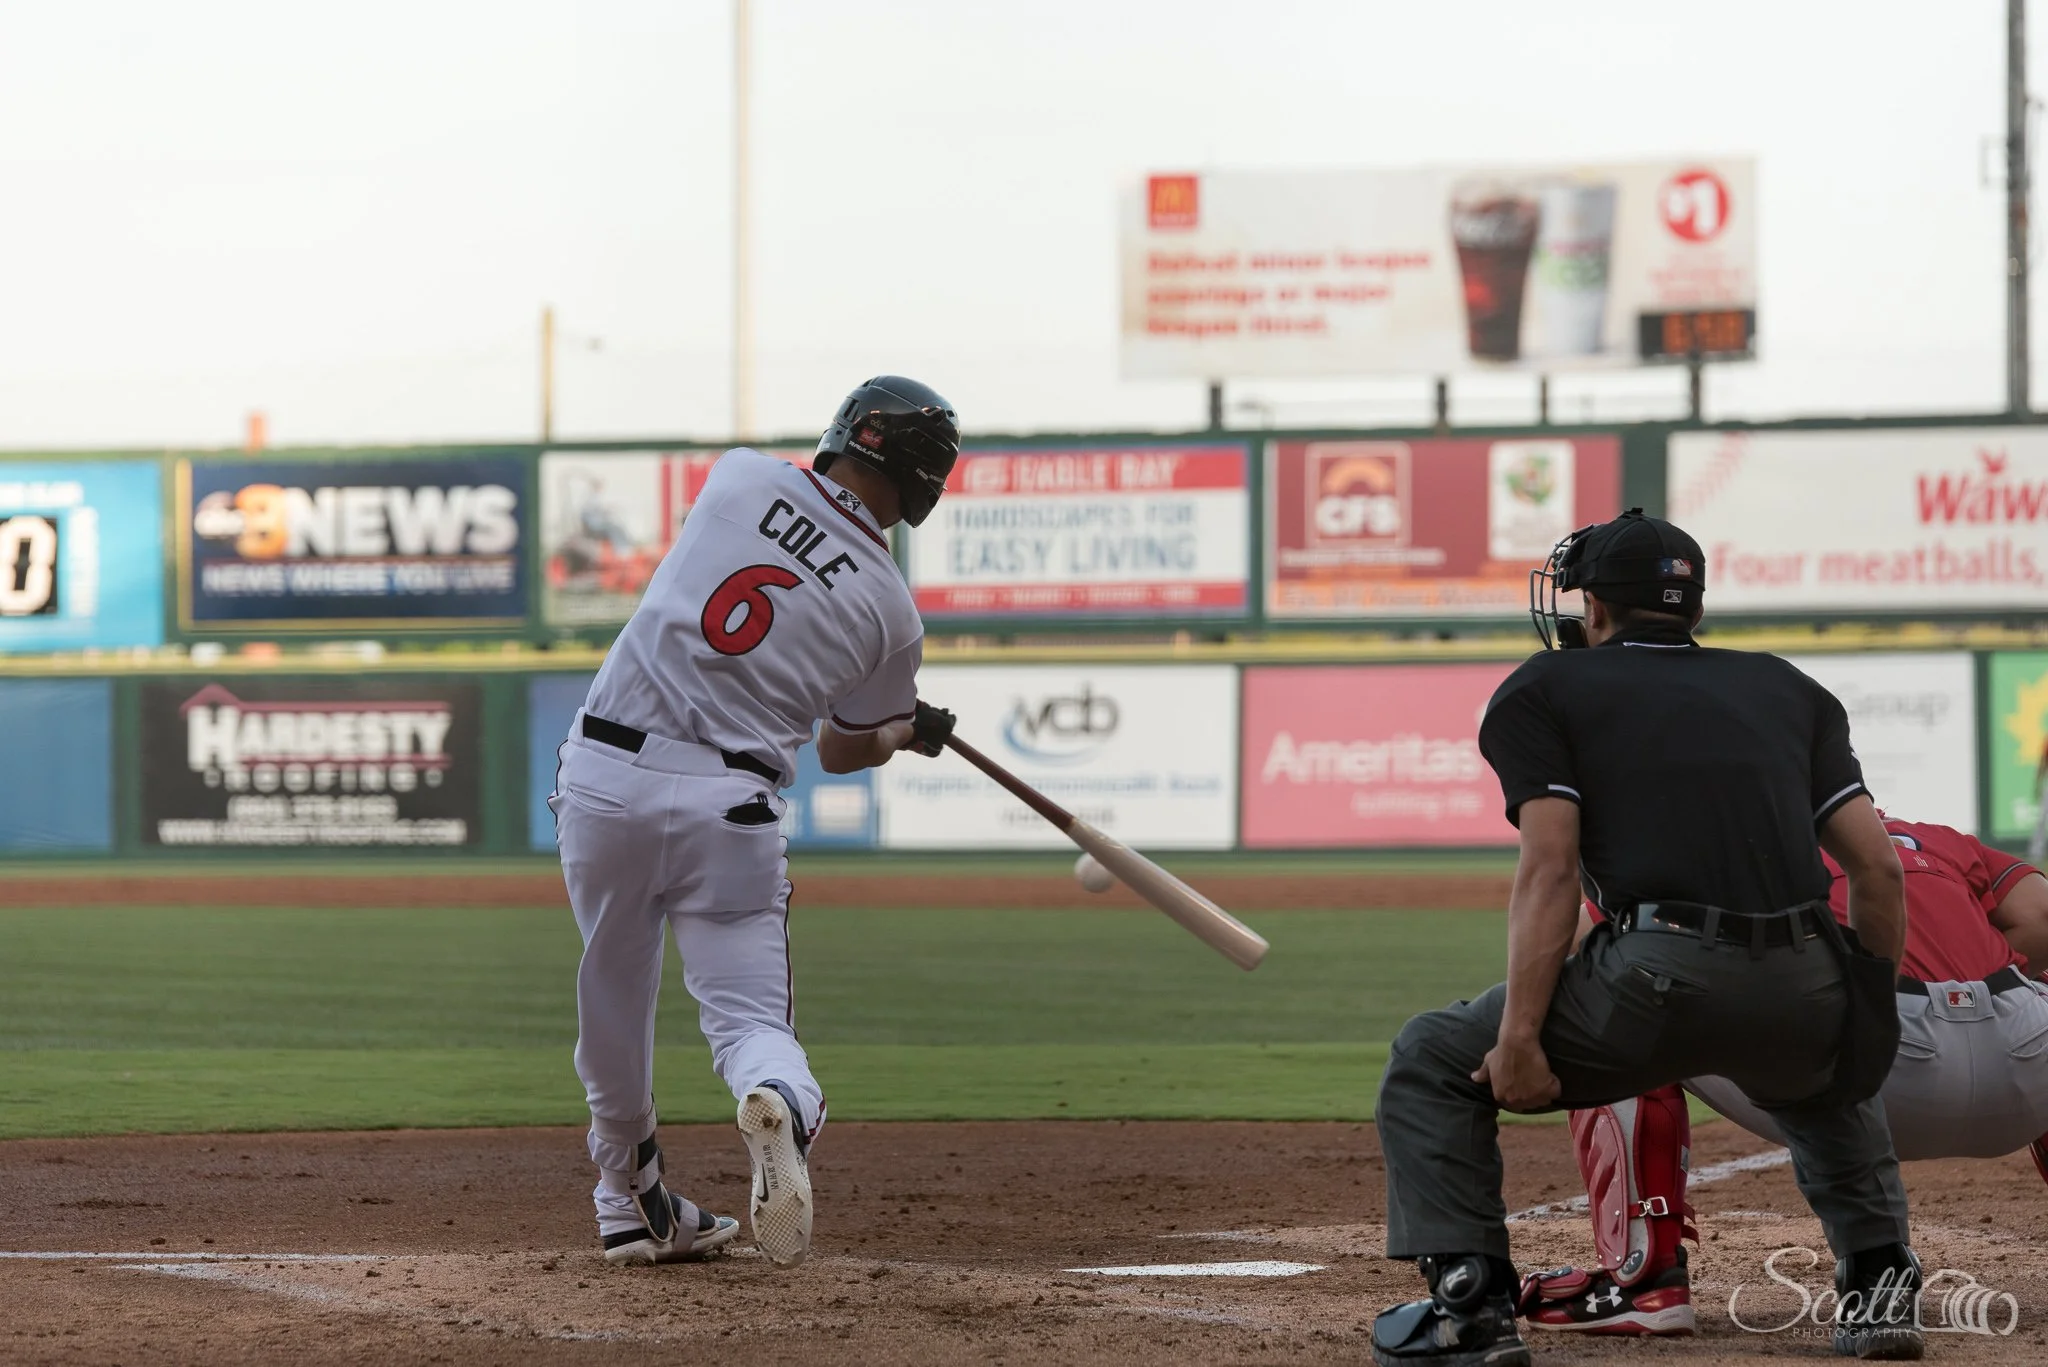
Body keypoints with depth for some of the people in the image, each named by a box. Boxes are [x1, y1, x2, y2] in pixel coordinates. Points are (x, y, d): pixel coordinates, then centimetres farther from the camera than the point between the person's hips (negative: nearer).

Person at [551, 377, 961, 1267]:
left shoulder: (740, 477, 5)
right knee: (751, 1017, 3)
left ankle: (632, 1207, 32)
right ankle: (780, 1104, -32)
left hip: (603, 775, 2)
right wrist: (907, 733, 41)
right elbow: (844, 752, 17)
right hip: (729, 806, -2)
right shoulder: (891, 615, 3)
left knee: (614, 995, 20)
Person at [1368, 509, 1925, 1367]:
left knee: (1432, 1062, 17)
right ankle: (1878, 1281, 21)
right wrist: (1874, 1017, 26)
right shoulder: (1786, 689, 24)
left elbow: (1550, 869, -2)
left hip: (1655, 985, -4)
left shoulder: (1546, 688, 13)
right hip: (1806, 998, 5)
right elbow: (1877, 866, 16)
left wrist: (1520, 1039, -6)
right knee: (1826, 1082, 40)